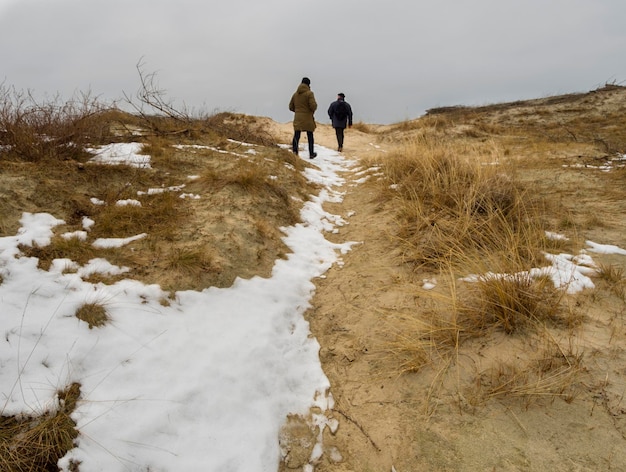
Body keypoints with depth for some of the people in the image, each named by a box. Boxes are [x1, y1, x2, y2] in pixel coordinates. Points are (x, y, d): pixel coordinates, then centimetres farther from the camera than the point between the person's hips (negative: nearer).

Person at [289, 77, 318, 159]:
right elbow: (313, 106, -17)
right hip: (308, 118, -3)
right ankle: (311, 154, 15)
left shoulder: (295, 94, 8)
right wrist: (313, 109, 4)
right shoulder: (309, 93, -9)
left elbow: (291, 107, 12)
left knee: (296, 136, 2)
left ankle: (295, 151, -15)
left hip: (297, 119, 4)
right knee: (310, 136, 8)